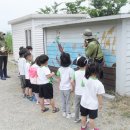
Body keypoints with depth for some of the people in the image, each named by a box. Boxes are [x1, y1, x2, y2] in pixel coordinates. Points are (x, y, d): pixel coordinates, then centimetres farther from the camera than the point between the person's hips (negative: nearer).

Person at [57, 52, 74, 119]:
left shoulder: (60, 69, -3)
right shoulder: (70, 70, -16)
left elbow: (59, 79, 4)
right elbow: (71, 80, -14)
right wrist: (72, 87, -4)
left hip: (61, 88, 4)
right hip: (67, 88, -4)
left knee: (63, 101, 17)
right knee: (68, 101, 8)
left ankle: (64, 112, 28)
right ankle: (68, 114, 17)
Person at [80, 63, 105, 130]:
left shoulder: (85, 79, -15)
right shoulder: (99, 84, -26)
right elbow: (99, 96, -19)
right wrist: (100, 104, -2)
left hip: (84, 102, 4)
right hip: (93, 104, -4)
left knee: (84, 116, 24)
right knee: (92, 118, 16)